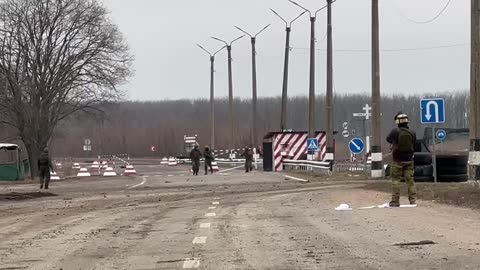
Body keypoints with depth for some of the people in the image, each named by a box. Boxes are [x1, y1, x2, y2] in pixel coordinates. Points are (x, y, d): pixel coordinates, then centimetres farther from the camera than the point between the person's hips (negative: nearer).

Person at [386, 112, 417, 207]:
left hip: (397, 161, -3)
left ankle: (395, 201, 2)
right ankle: (413, 200, 7)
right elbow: (414, 146, 6)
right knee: (410, 180, 8)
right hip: (409, 160, 3)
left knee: (396, 180, 4)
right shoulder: (412, 133, -4)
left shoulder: (395, 131, -13)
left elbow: (388, 139, 6)